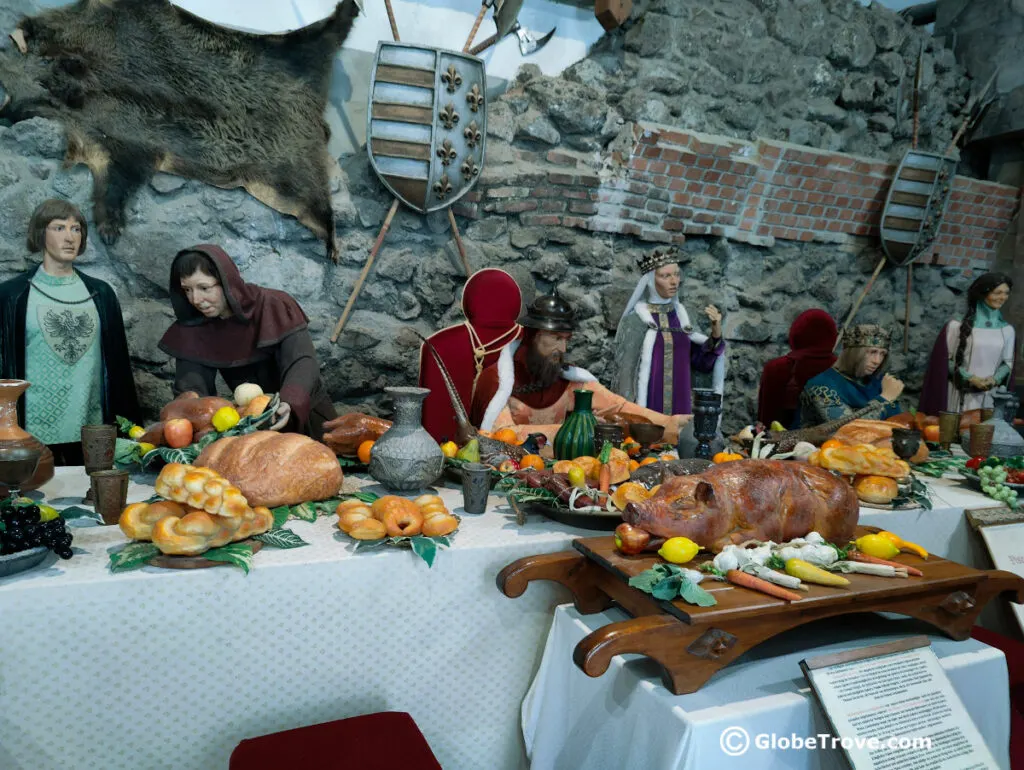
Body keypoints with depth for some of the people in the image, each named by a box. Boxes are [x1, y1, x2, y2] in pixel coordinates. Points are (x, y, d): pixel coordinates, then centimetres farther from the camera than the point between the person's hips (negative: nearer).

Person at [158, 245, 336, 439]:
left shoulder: (274, 306, -17)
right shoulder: (191, 329, -6)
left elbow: (303, 362, -28)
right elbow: (189, 385, -13)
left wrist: (288, 405, -48)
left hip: (304, 415, -3)